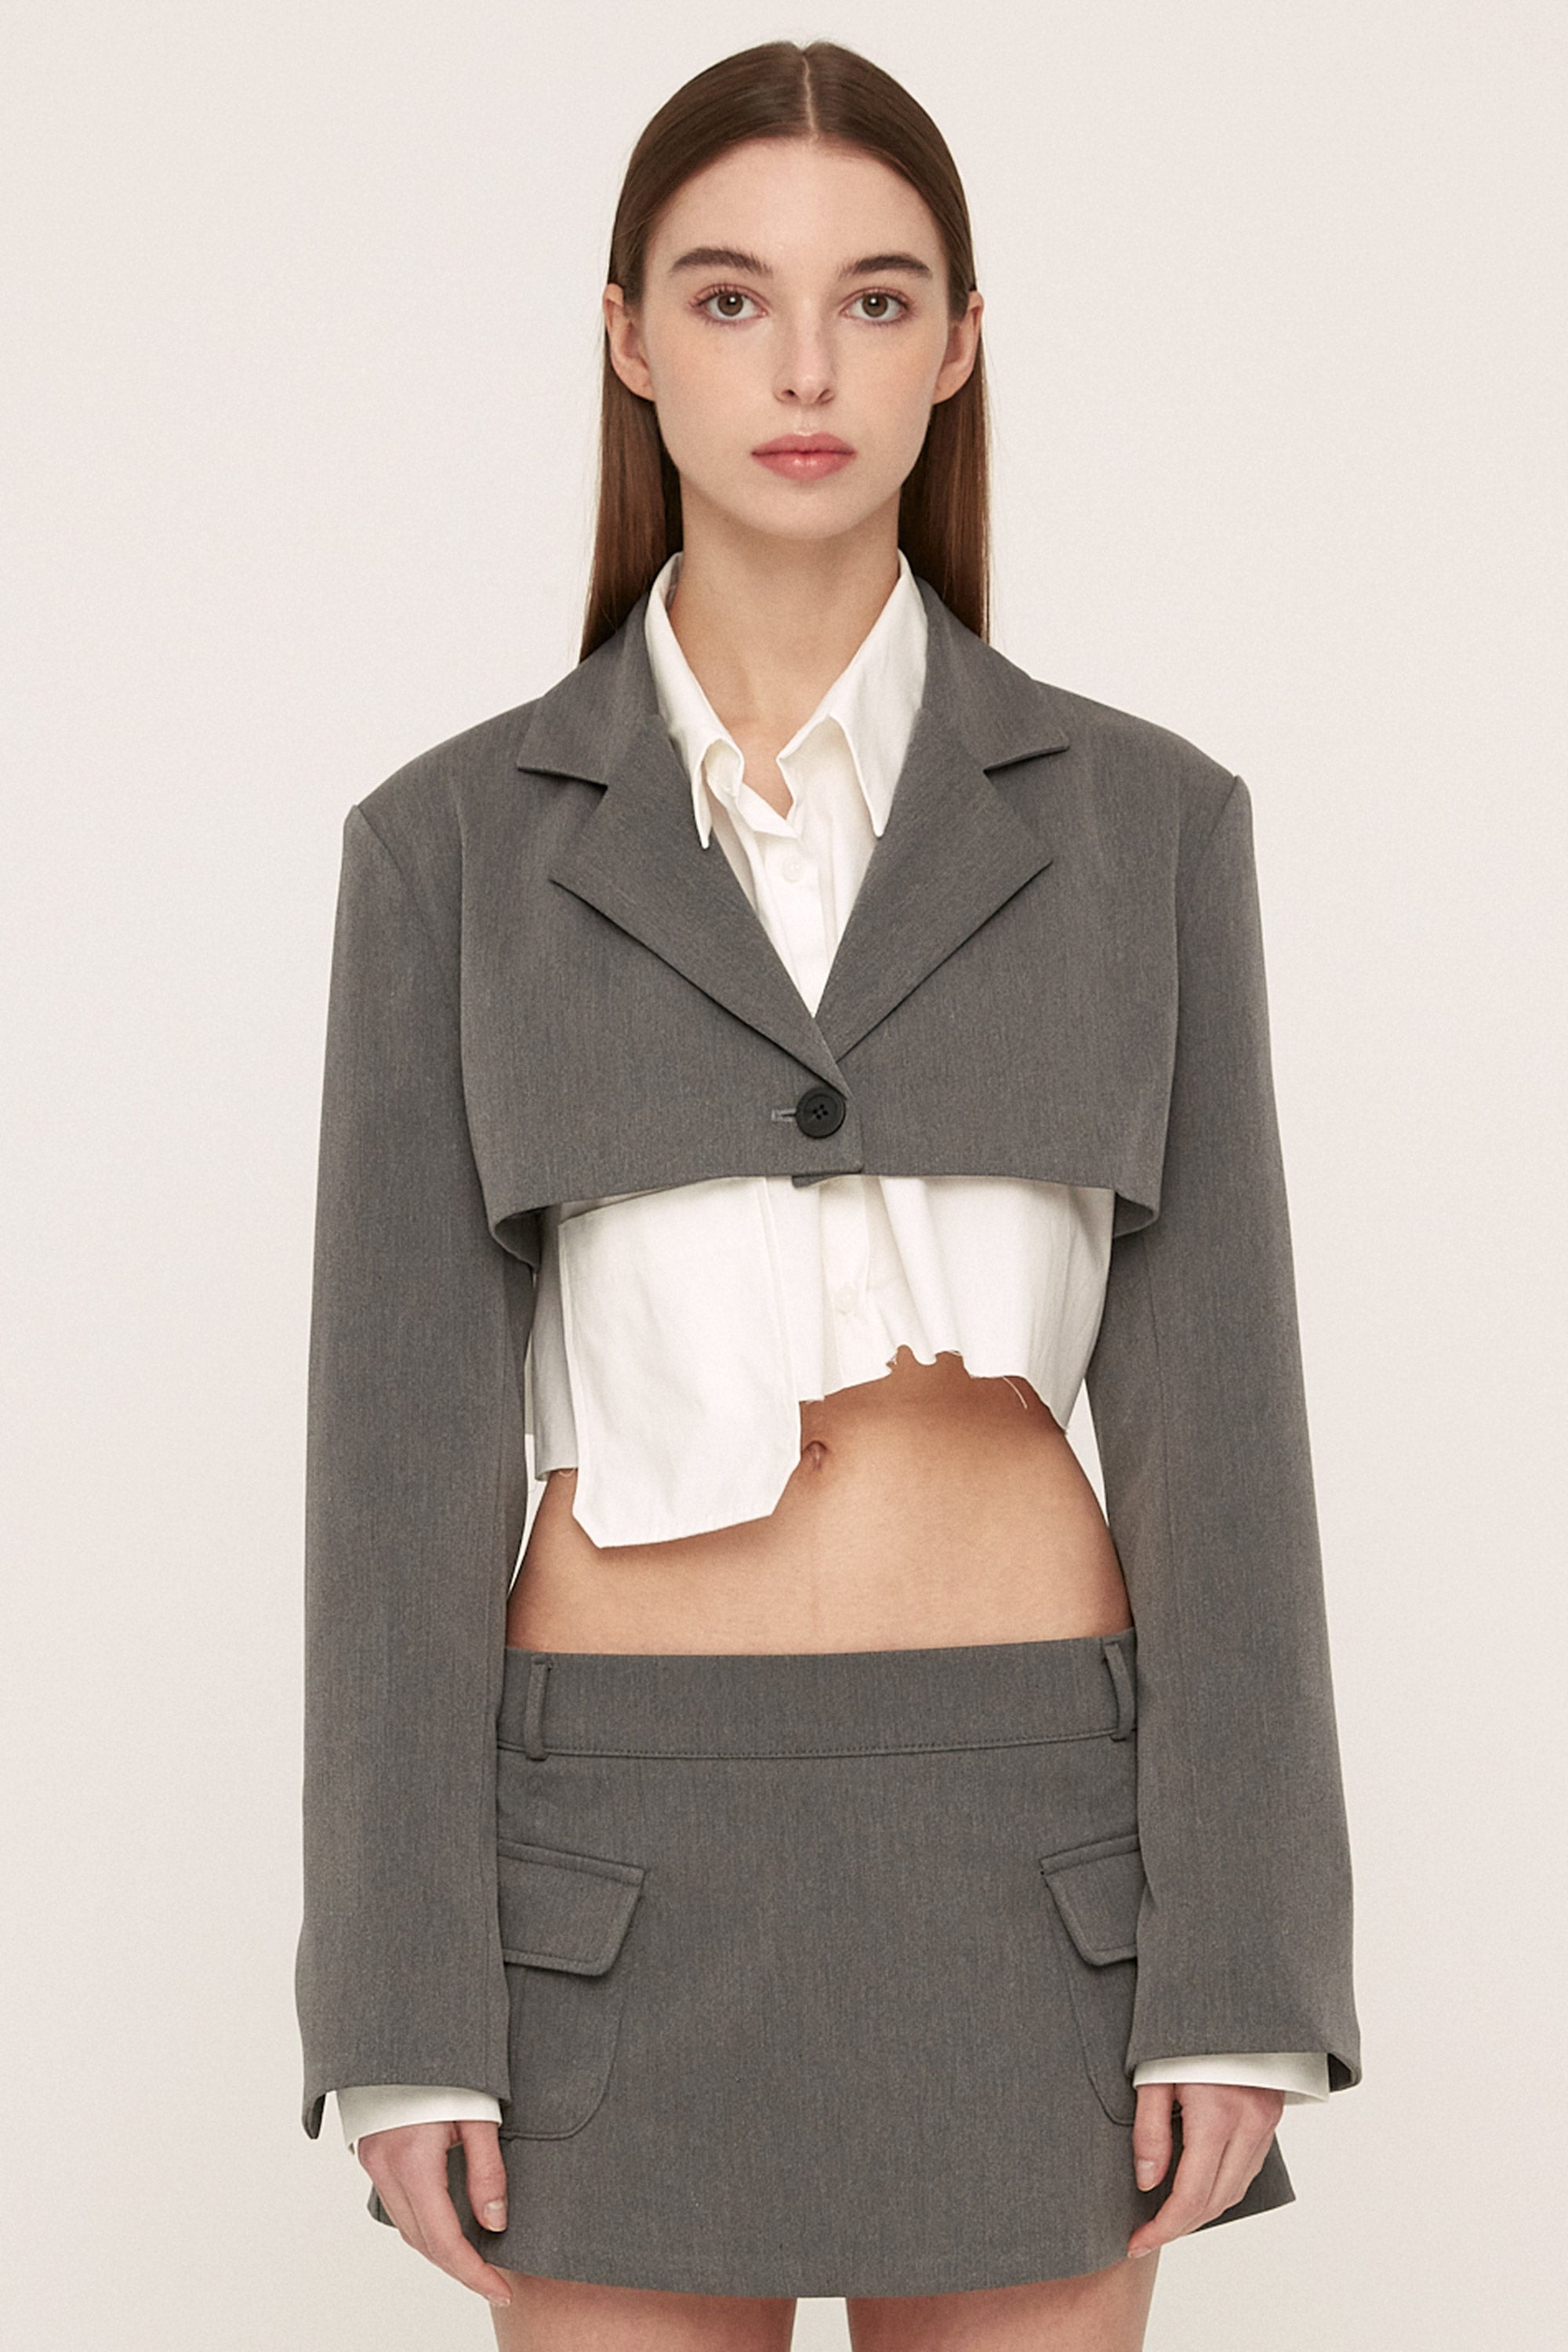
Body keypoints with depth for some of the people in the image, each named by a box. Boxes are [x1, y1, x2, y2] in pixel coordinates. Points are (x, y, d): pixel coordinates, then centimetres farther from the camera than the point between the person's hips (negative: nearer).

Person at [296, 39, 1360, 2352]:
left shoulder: (1142, 821, 2)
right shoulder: (458, 842, 1)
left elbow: (1209, 1408, 0)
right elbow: (401, 1443, -1)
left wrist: (1239, 1962, -5)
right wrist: (401, 2007, -5)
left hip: (1028, 1851, 1)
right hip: (619, 1861, 0)